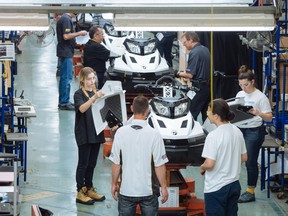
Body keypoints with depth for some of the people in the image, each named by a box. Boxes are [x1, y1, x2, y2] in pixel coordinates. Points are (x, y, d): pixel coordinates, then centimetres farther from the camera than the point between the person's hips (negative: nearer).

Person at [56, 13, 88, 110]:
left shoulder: (63, 18, 16)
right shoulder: (66, 19, -16)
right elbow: (66, 36, -23)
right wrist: (79, 33, -15)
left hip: (64, 52, 11)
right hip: (66, 52, -11)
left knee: (64, 77, 15)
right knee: (67, 78, -7)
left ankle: (63, 101, 21)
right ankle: (64, 103, -5)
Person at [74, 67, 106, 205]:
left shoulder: (96, 92, 13)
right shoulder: (79, 94, -6)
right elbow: (82, 108, -25)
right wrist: (94, 98, -39)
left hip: (96, 133, 6)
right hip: (84, 134, -6)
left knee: (92, 164, 11)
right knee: (83, 164, -4)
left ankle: (89, 189, 20)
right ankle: (80, 193, -1)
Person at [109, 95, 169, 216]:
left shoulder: (121, 133, -7)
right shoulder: (154, 135, -12)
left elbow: (116, 164, -4)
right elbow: (159, 165, -10)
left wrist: (114, 184, 9)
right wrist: (164, 187, 2)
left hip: (126, 191, 1)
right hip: (148, 191, -1)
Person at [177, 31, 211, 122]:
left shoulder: (194, 53, -17)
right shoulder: (206, 50, 11)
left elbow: (190, 75, -20)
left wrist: (179, 74, -3)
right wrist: (185, 72, 20)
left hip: (199, 87, -9)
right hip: (208, 85, 9)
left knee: (192, 113, -7)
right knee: (206, 113, 14)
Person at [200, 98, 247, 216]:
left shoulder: (213, 136, -21)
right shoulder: (237, 131, 2)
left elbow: (209, 164, -22)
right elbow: (244, 157, 10)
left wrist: (202, 168, -2)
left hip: (216, 188, -7)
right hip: (234, 184, 7)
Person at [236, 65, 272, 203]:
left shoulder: (260, 97, -8)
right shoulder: (239, 94, 10)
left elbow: (269, 118, -9)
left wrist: (258, 113, -28)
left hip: (254, 131, -5)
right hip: (239, 129, 5)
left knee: (250, 162, -1)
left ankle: (250, 192, 8)